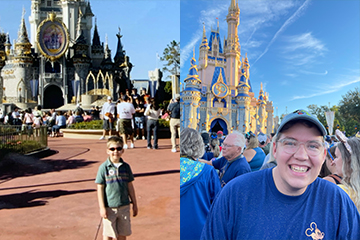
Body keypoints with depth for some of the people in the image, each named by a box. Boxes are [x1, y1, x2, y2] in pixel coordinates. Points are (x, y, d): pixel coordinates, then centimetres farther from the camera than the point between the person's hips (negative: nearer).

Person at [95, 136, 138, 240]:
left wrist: (134, 204, 12)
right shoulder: (104, 167, -8)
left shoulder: (126, 167, 2)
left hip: (124, 207, 3)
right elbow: (100, 188, -6)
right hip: (109, 208, -3)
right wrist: (102, 207, -9)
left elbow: (130, 186, 9)